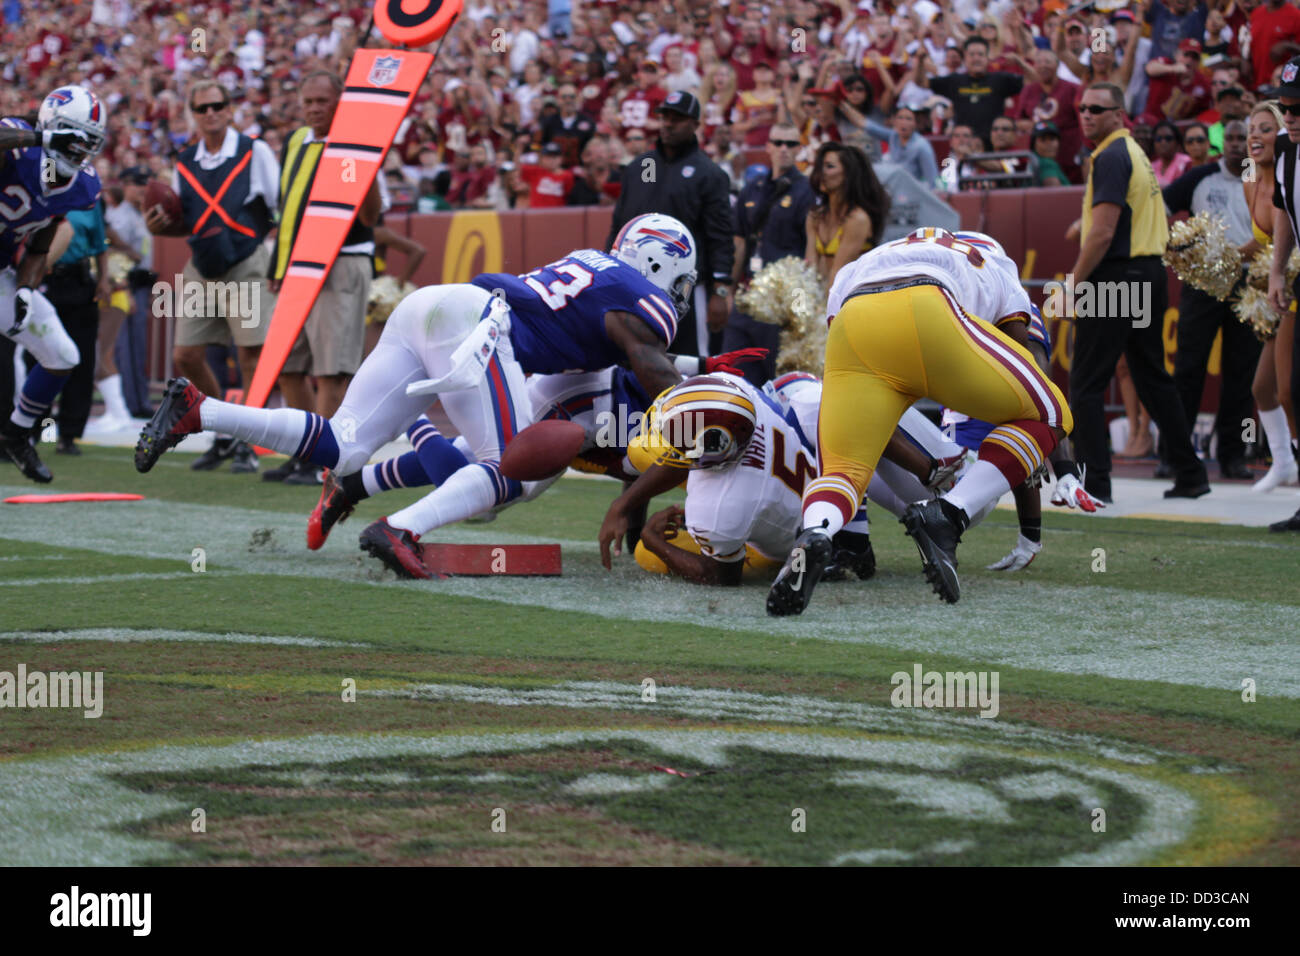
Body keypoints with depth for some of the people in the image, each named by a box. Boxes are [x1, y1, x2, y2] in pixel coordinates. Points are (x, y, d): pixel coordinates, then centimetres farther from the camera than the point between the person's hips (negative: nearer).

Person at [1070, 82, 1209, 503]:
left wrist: (1074, 282, -13)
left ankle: (1094, 481, -11)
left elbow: (1103, 232, -20)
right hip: (1150, 274, 10)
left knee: (1086, 384, -7)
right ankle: (1190, 475, 18)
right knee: (1152, 377, 15)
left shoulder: (1111, 157, -13)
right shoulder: (1136, 153, 18)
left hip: (1117, 276, -10)